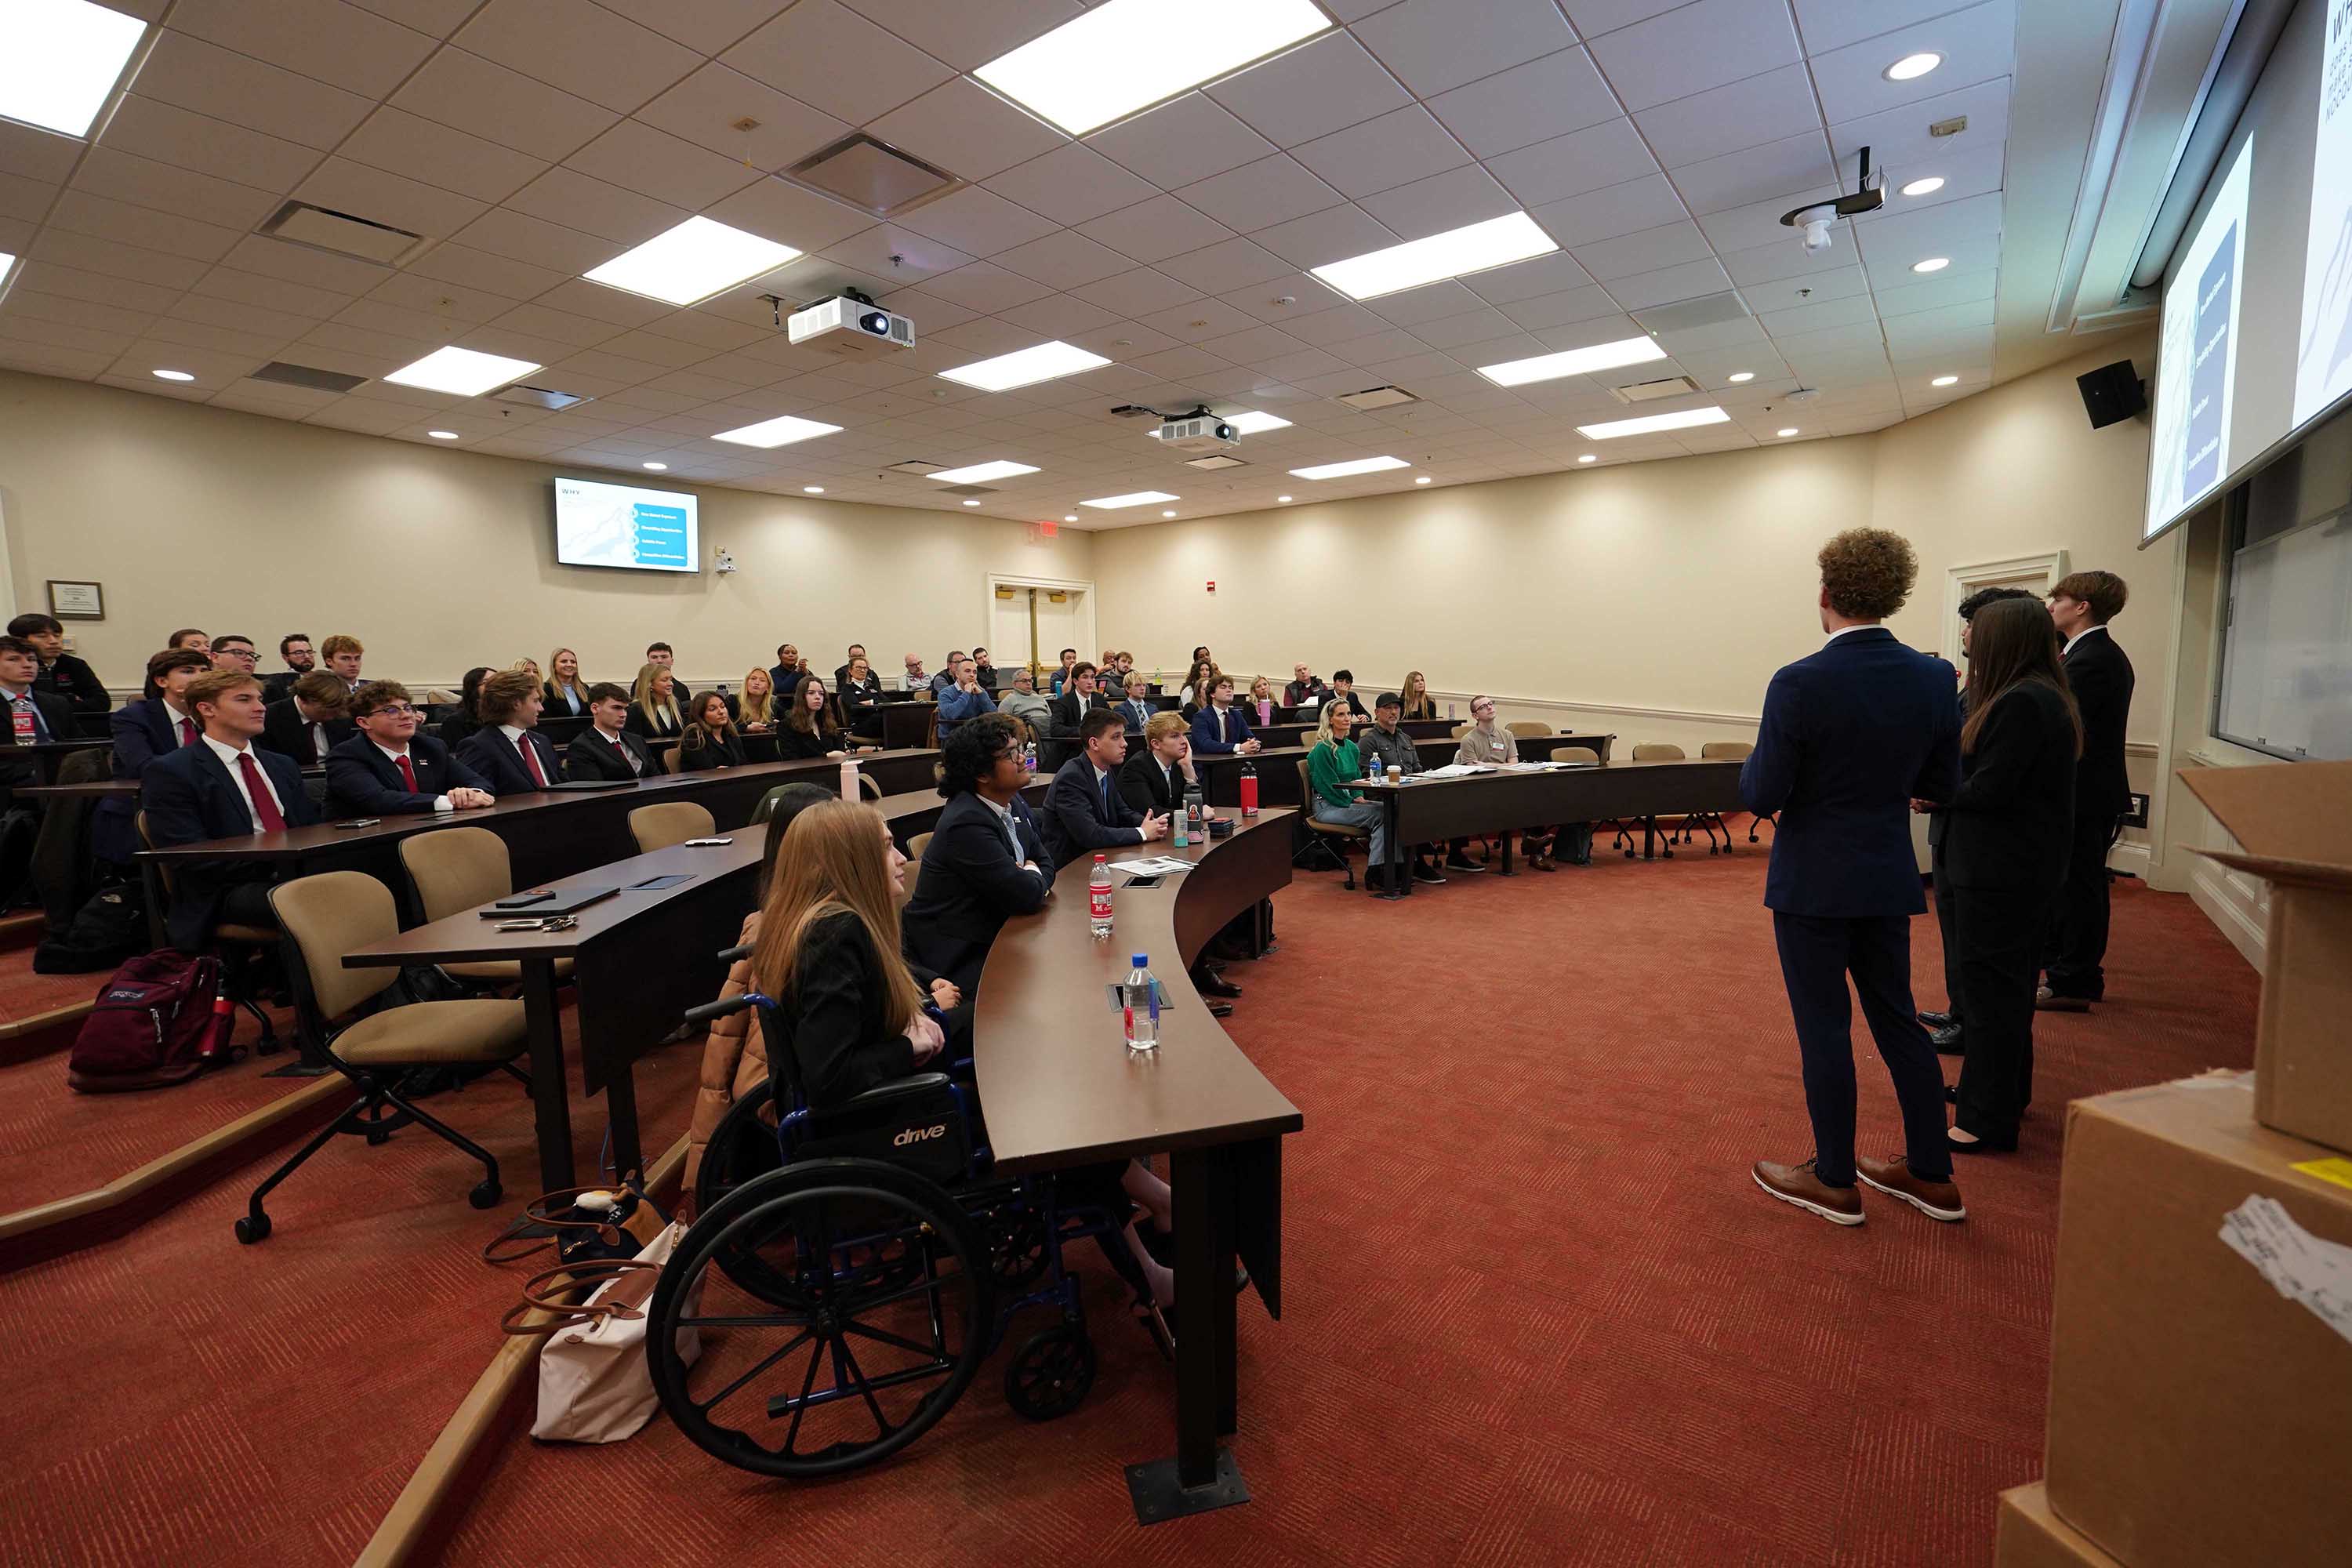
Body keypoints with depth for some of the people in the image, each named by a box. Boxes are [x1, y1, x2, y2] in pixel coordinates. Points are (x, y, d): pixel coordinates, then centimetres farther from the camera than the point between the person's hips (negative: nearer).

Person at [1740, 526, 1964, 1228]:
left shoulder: (1798, 684, -19)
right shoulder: (1934, 678, -2)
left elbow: (1762, 795, -17)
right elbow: (1939, 785, 7)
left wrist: (1755, 763, 3)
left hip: (1813, 881, -5)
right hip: (1888, 878, 6)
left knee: (1823, 1026, 6)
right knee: (1896, 1018, 19)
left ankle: (1835, 1182, 20)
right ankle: (1932, 1175, 30)